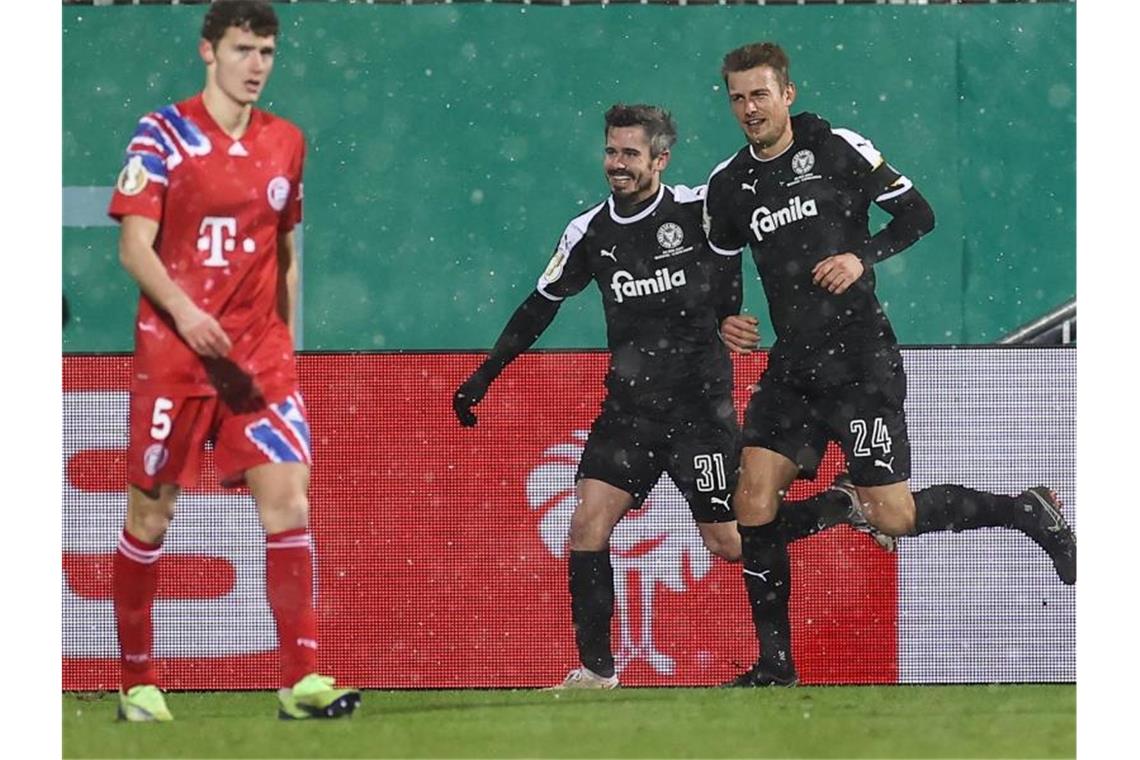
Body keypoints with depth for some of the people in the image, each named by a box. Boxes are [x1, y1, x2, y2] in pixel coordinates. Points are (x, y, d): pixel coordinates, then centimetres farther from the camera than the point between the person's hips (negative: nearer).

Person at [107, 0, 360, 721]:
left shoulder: (286, 143, 10)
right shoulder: (163, 135, -4)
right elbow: (134, 244, -9)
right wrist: (183, 311, -24)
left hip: (259, 354, 3)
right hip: (172, 350, -3)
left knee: (289, 497, -10)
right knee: (151, 512, 3)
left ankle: (301, 677, -11)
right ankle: (138, 682, 16)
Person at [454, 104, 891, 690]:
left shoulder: (700, 210, -8)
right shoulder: (589, 234, 5)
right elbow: (540, 306, 15)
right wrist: (484, 376, 14)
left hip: (700, 404, -4)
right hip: (629, 406, 4)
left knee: (729, 543, -3)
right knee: (587, 523, -11)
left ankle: (833, 509, 22)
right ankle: (594, 669, -6)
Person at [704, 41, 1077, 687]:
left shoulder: (836, 148, -5)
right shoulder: (727, 186, 8)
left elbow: (918, 215, -2)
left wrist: (863, 256, -17)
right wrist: (724, 321, 0)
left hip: (862, 361, -5)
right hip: (792, 366, 5)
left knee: (892, 517, -9)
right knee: (754, 500, -8)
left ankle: (1030, 512, 15)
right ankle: (775, 665, 1)